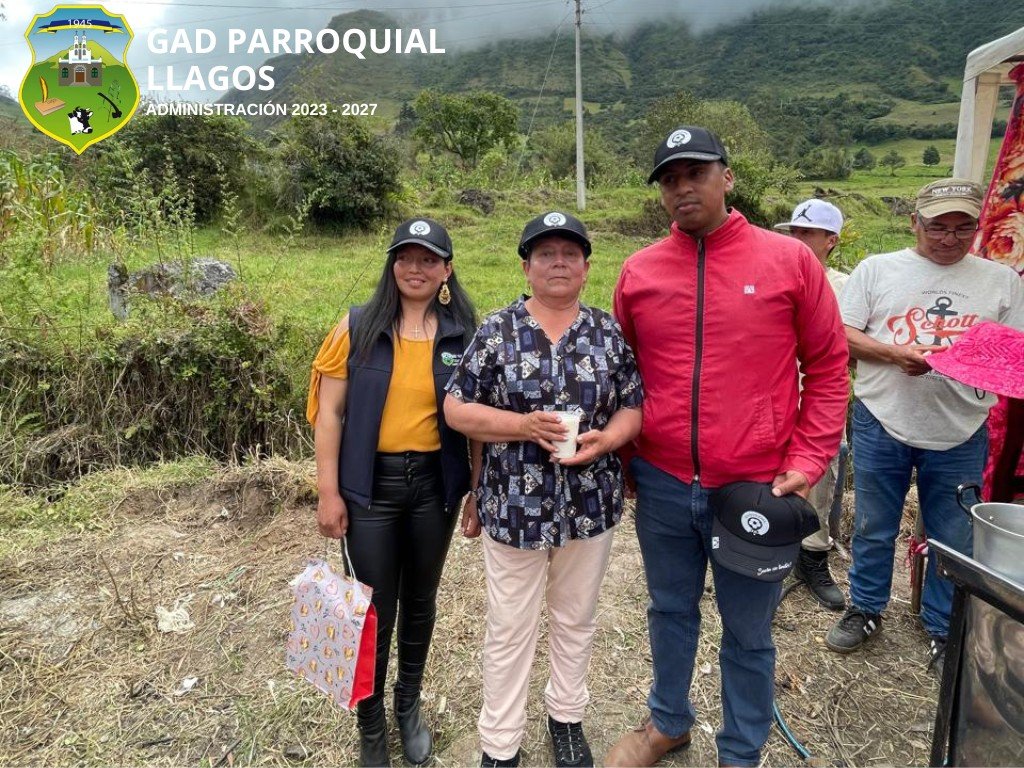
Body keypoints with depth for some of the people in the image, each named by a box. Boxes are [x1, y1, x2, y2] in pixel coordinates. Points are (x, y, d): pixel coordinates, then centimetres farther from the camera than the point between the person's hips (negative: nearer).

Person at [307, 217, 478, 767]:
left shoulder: (463, 335, -1)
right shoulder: (358, 326, -4)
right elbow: (329, 413, -4)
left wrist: (479, 488, 2)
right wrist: (328, 492, -6)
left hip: (435, 483, 2)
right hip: (371, 484, -1)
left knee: (420, 600, 18)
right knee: (375, 609, 8)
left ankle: (409, 705, 43)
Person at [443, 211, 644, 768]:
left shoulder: (608, 332, 1)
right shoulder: (497, 331, -6)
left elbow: (633, 406, 4)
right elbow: (456, 408, -6)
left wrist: (604, 439, -18)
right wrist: (525, 425, -20)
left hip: (590, 505, 3)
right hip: (514, 507, -2)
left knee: (575, 619, 20)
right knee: (509, 630, 11)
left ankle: (567, 716, 43)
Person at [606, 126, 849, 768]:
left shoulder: (790, 260, -5)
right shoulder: (639, 271, 1)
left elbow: (829, 368, 0)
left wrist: (807, 463, -7)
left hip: (756, 490, -2)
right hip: (662, 486, 3)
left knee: (748, 633, 15)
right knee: (671, 611, 21)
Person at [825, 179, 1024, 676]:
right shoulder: (877, 269, 4)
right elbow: (842, 334, -1)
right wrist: (895, 354, -17)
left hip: (960, 433, 1)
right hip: (881, 424, -1)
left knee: (955, 541, 11)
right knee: (873, 529, 13)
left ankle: (944, 631, 31)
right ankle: (865, 610, 33)